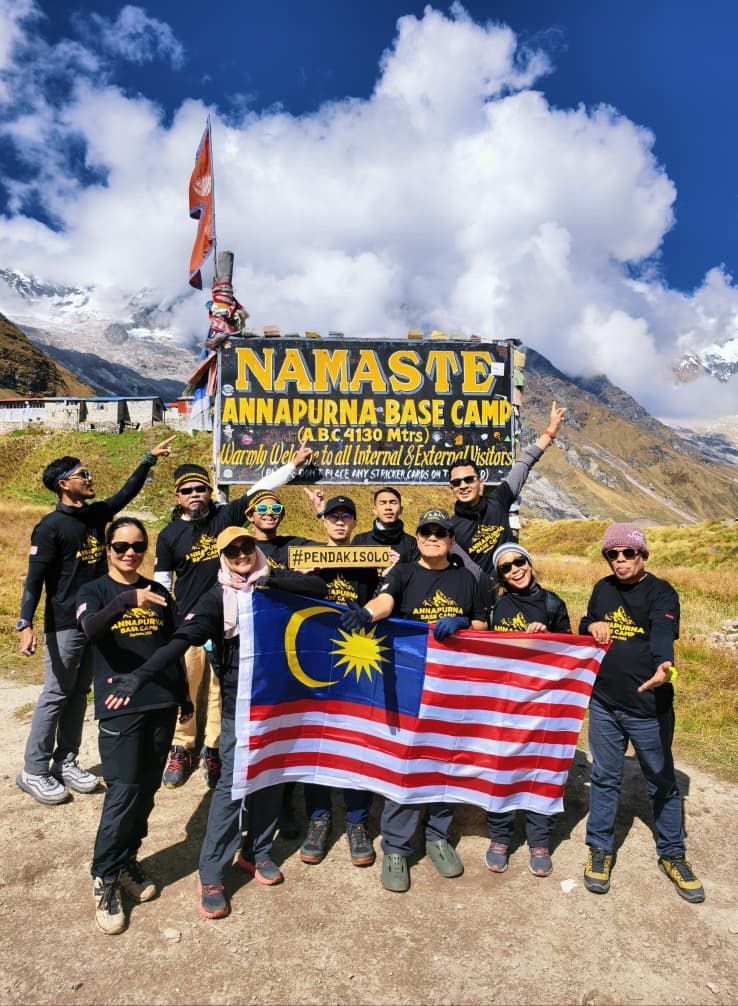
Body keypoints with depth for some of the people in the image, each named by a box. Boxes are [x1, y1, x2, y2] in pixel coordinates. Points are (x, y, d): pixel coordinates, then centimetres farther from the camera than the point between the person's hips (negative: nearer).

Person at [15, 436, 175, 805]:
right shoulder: (51, 526, -13)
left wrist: (149, 458, 22)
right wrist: (25, 625, -22)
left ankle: (65, 762, 23)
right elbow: (34, 578, -14)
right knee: (55, 695, 0)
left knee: (79, 694, 12)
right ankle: (33, 771, 12)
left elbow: (127, 492, 22)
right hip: (64, 625, -7)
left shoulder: (96, 514, 7)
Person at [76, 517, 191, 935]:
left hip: (161, 704, 4)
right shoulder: (94, 591, -1)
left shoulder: (159, 592, 9)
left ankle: (128, 860, 31)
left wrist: (185, 697, 16)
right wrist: (129, 599, -41)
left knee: (147, 791, 11)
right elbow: (90, 627, -25)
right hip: (119, 707, -4)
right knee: (123, 794, -6)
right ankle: (104, 880, 12)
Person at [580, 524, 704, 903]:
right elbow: (583, 629, 17)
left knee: (662, 782, 13)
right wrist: (593, 625, -7)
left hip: (649, 706, -3)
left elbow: (663, 634, -28)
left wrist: (664, 666, -49)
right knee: (604, 777, 14)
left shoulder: (661, 592, -10)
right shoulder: (602, 589, 6)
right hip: (604, 703, 4)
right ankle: (600, 849, 31)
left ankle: (672, 854, 33)